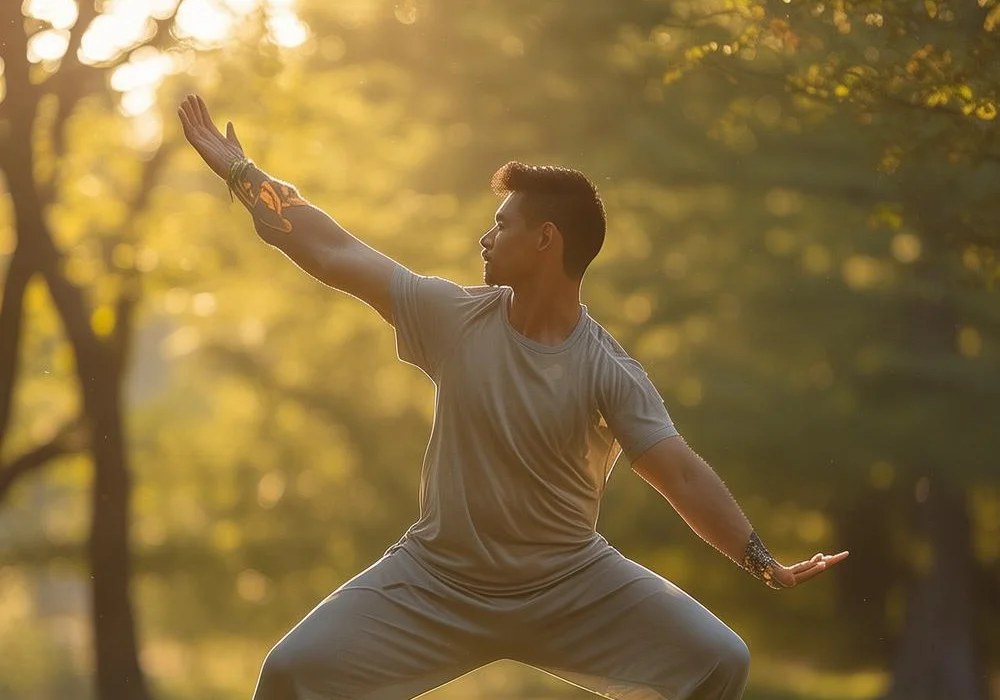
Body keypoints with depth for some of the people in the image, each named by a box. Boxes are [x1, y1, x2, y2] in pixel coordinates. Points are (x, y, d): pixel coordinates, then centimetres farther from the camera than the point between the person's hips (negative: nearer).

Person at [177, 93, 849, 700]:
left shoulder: (609, 372, -13)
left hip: (571, 585, -1)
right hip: (437, 583, 2)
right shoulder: (457, 318, -6)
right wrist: (240, 171, 3)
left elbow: (684, 474, -20)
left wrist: (763, 562, -33)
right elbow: (332, 252, -1)